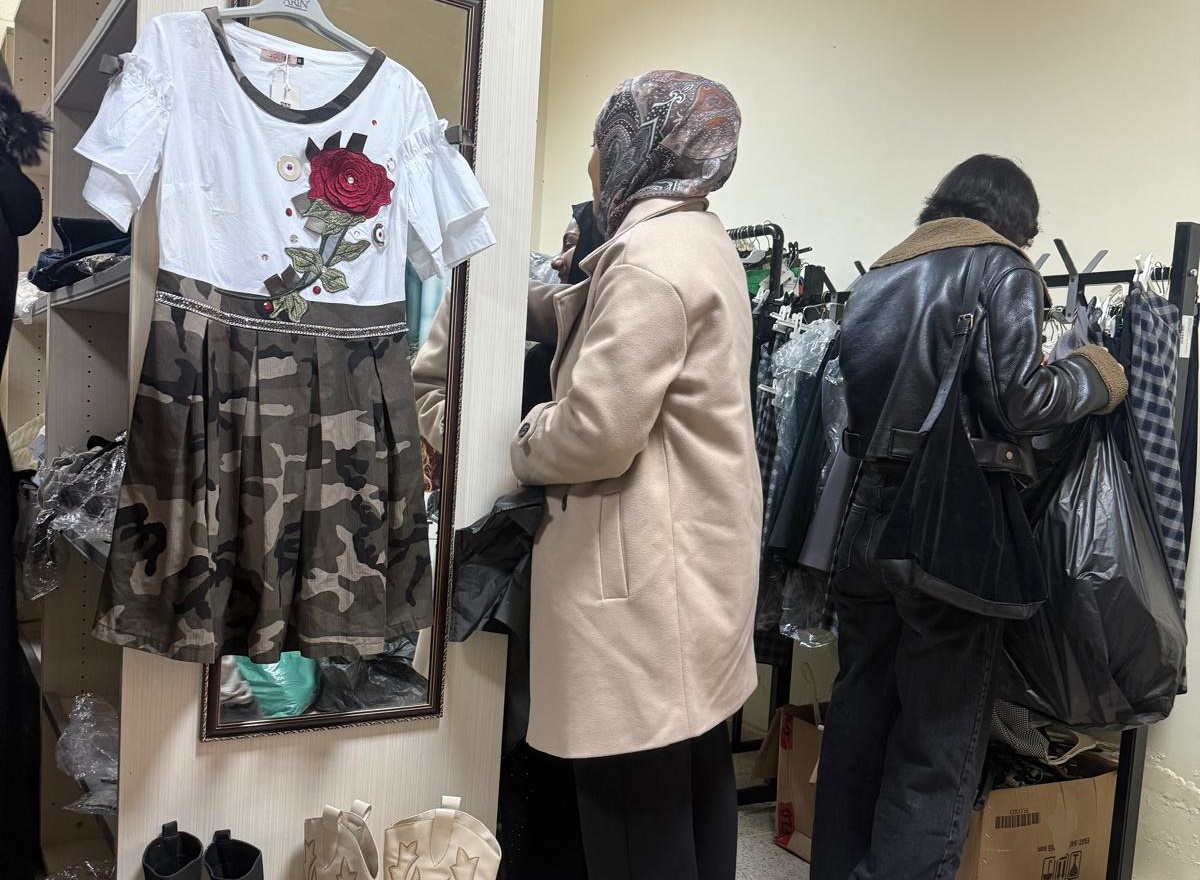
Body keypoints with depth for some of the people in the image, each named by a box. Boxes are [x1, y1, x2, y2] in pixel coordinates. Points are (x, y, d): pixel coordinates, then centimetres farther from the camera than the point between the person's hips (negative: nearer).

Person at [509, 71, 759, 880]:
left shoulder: (652, 256, -17)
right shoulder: (702, 237, 14)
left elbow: (594, 435, -22)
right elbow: (595, 319, 22)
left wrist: (525, 445, -3)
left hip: (645, 567, -10)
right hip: (697, 549, 10)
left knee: (638, 802, 1)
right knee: (695, 773, 19)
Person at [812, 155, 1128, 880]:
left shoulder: (879, 275, 16)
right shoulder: (1000, 267, -3)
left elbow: (860, 397, 11)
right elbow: (1019, 399, -14)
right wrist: (1096, 377, 4)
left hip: (872, 514, 7)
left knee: (858, 717, 15)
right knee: (940, 747, 3)